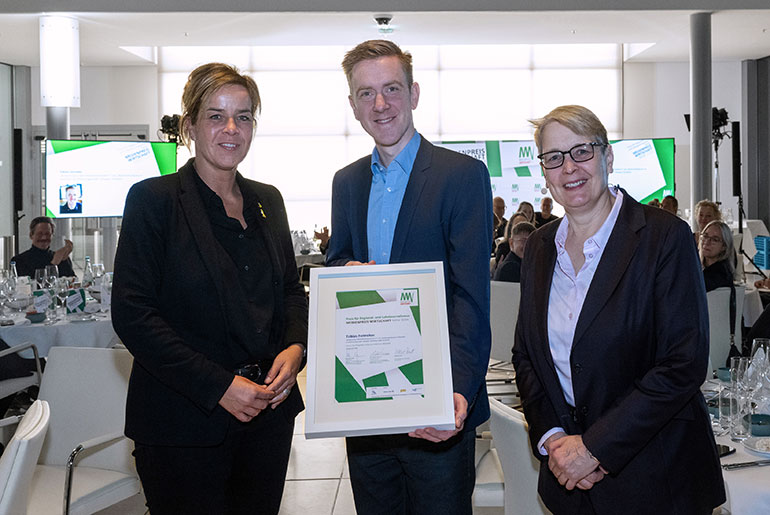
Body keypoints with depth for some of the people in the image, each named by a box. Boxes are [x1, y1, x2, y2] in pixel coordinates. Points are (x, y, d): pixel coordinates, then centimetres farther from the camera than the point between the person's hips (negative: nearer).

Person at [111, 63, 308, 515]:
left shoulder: (267, 200, 9)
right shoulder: (154, 199, -8)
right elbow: (132, 314, -13)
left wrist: (296, 346, -5)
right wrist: (219, 386, -18)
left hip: (269, 412, 5)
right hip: (183, 423, -5)